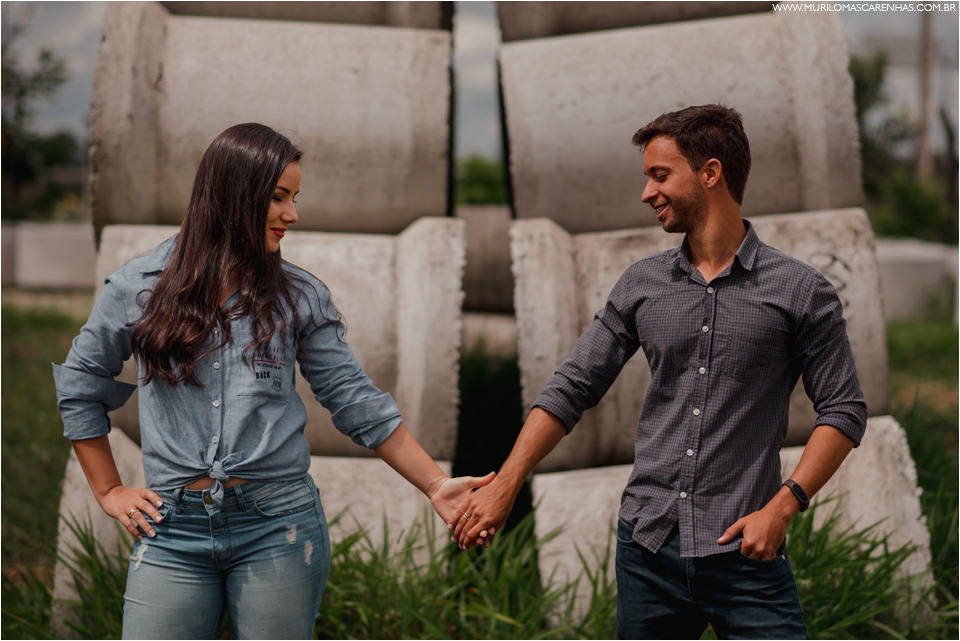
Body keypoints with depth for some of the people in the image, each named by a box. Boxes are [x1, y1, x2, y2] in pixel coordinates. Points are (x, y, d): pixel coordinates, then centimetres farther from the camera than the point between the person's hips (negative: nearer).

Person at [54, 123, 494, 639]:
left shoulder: (300, 297, 6)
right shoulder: (138, 287, 4)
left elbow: (354, 402, 6)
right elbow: (78, 386, 15)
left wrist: (435, 484, -1)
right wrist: (109, 492, 11)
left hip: (277, 525, 0)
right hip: (173, 529, 0)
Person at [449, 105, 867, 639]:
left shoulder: (800, 291, -1)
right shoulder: (641, 286, 9)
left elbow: (844, 411, -1)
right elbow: (571, 389, 11)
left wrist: (782, 506, -12)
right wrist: (506, 485, 4)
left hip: (742, 551, -3)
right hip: (647, 543, 4)